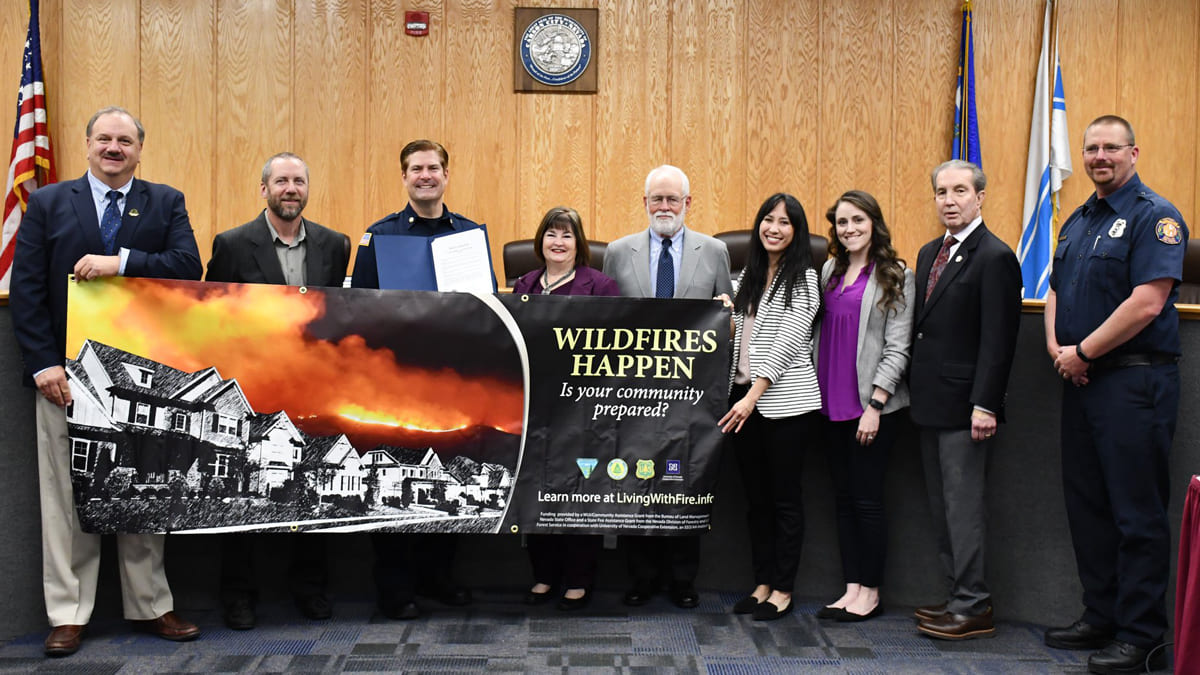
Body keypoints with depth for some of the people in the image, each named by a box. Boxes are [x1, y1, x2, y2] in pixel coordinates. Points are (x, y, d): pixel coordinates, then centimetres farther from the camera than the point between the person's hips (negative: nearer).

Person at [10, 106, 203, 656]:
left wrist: (119, 262, -20)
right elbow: (27, 290, 0)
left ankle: (150, 606, 19)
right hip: (66, 372, -1)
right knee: (67, 494, 3)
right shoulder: (47, 203, 6)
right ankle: (68, 614, 13)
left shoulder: (166, 203, 8)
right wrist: (43, 363, -10)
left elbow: (188, 266, -8)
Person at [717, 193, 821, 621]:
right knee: (755, 496, 11)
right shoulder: (749, 275, 15)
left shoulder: (803, 278, -6)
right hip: (744, 397, 7)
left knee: (785, 497, 1)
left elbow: (787, 342, -13)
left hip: (786, 400, -6)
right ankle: (762, 583, 21)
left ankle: (783, 591, 10)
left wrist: (753, 396, -18)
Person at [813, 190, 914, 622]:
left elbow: (897, 347, -8)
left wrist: (875, 405, -14)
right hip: (833, 403, 6)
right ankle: (852, 587, 17)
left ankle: (870, 592, 10)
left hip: (873, 405, -6)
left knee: (866, 497, -2)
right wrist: (817, 391, 7)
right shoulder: (829, 272, 12)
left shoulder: (896, 277, -4)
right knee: (843, 497, 9)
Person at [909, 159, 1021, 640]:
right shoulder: (929, 254, 15)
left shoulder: (995, 258, -11)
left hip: (965, 406, -9)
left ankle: (973, 607, 6)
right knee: (942, 506, 14)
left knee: (964, 506, -3)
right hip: (930, 403, 9)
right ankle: (959, 595, 24)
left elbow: (998, 340, -16)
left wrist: (985, 405, -20)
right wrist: (915, 391, 13)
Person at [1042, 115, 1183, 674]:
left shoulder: (1154, 216, -9)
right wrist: (1056, 347, -1)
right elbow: (1056, 291, 18)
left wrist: (1082, 352, -14)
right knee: (1087, 503, 13)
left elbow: (1146, 304, -19)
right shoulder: (1078, 221, 16)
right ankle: (1100, 617, 26)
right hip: (1080, 379, 8)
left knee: (1137, 513, -2)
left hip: (1134, 381, -8)